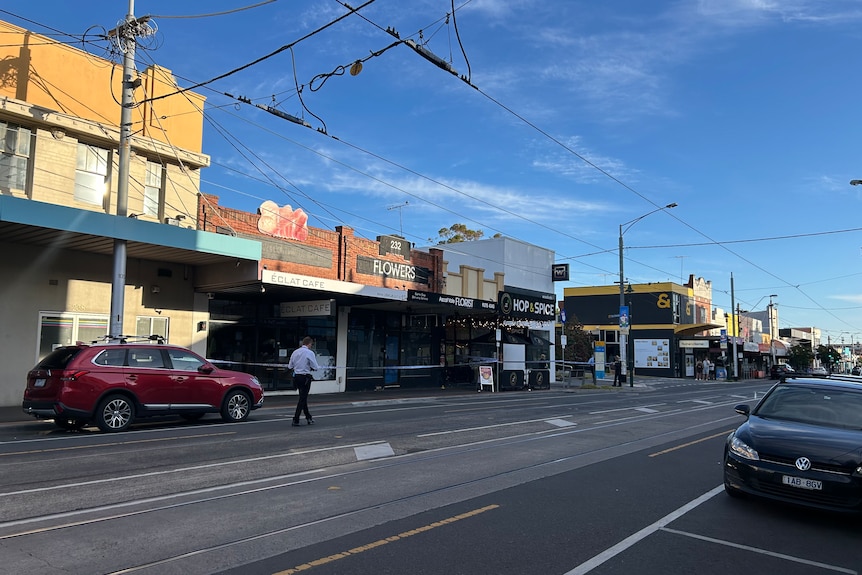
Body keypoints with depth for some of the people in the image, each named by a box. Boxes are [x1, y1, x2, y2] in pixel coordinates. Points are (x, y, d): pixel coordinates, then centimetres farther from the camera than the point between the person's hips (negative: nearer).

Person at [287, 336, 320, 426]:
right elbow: (315, 367, -13)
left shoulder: (295, 352, 5)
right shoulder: (310, 353, -12)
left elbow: (290, 366, 8)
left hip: (296, 376, 6)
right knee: (302, 399, 1)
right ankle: (295, 420, -1)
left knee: (303, 398, 18)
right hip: (305, 377, -6)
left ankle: (308, 417, 31)